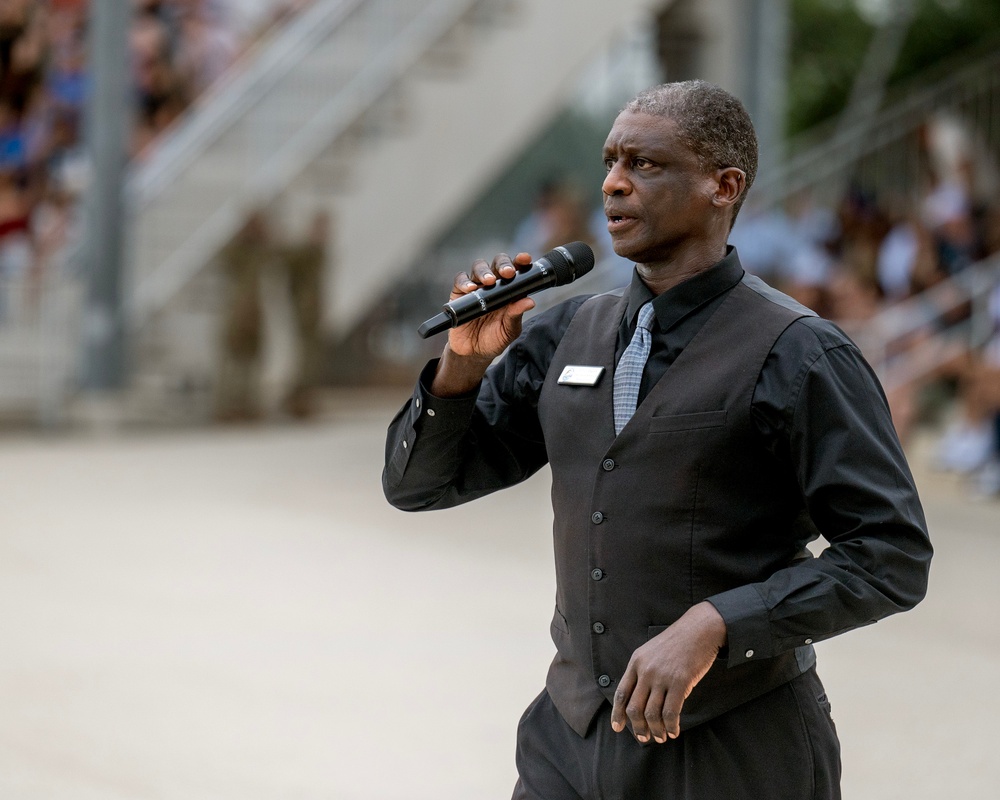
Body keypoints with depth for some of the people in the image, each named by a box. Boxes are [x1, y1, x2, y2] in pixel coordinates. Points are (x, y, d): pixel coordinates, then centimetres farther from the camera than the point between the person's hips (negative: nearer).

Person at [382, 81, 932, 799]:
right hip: (575, 739, 5)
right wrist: (464, 360, -8)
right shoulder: (569, 335, 7)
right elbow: (420, 483, 10)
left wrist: (710, 626, -24)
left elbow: (893, 557, -16)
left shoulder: (797, 355, -11)